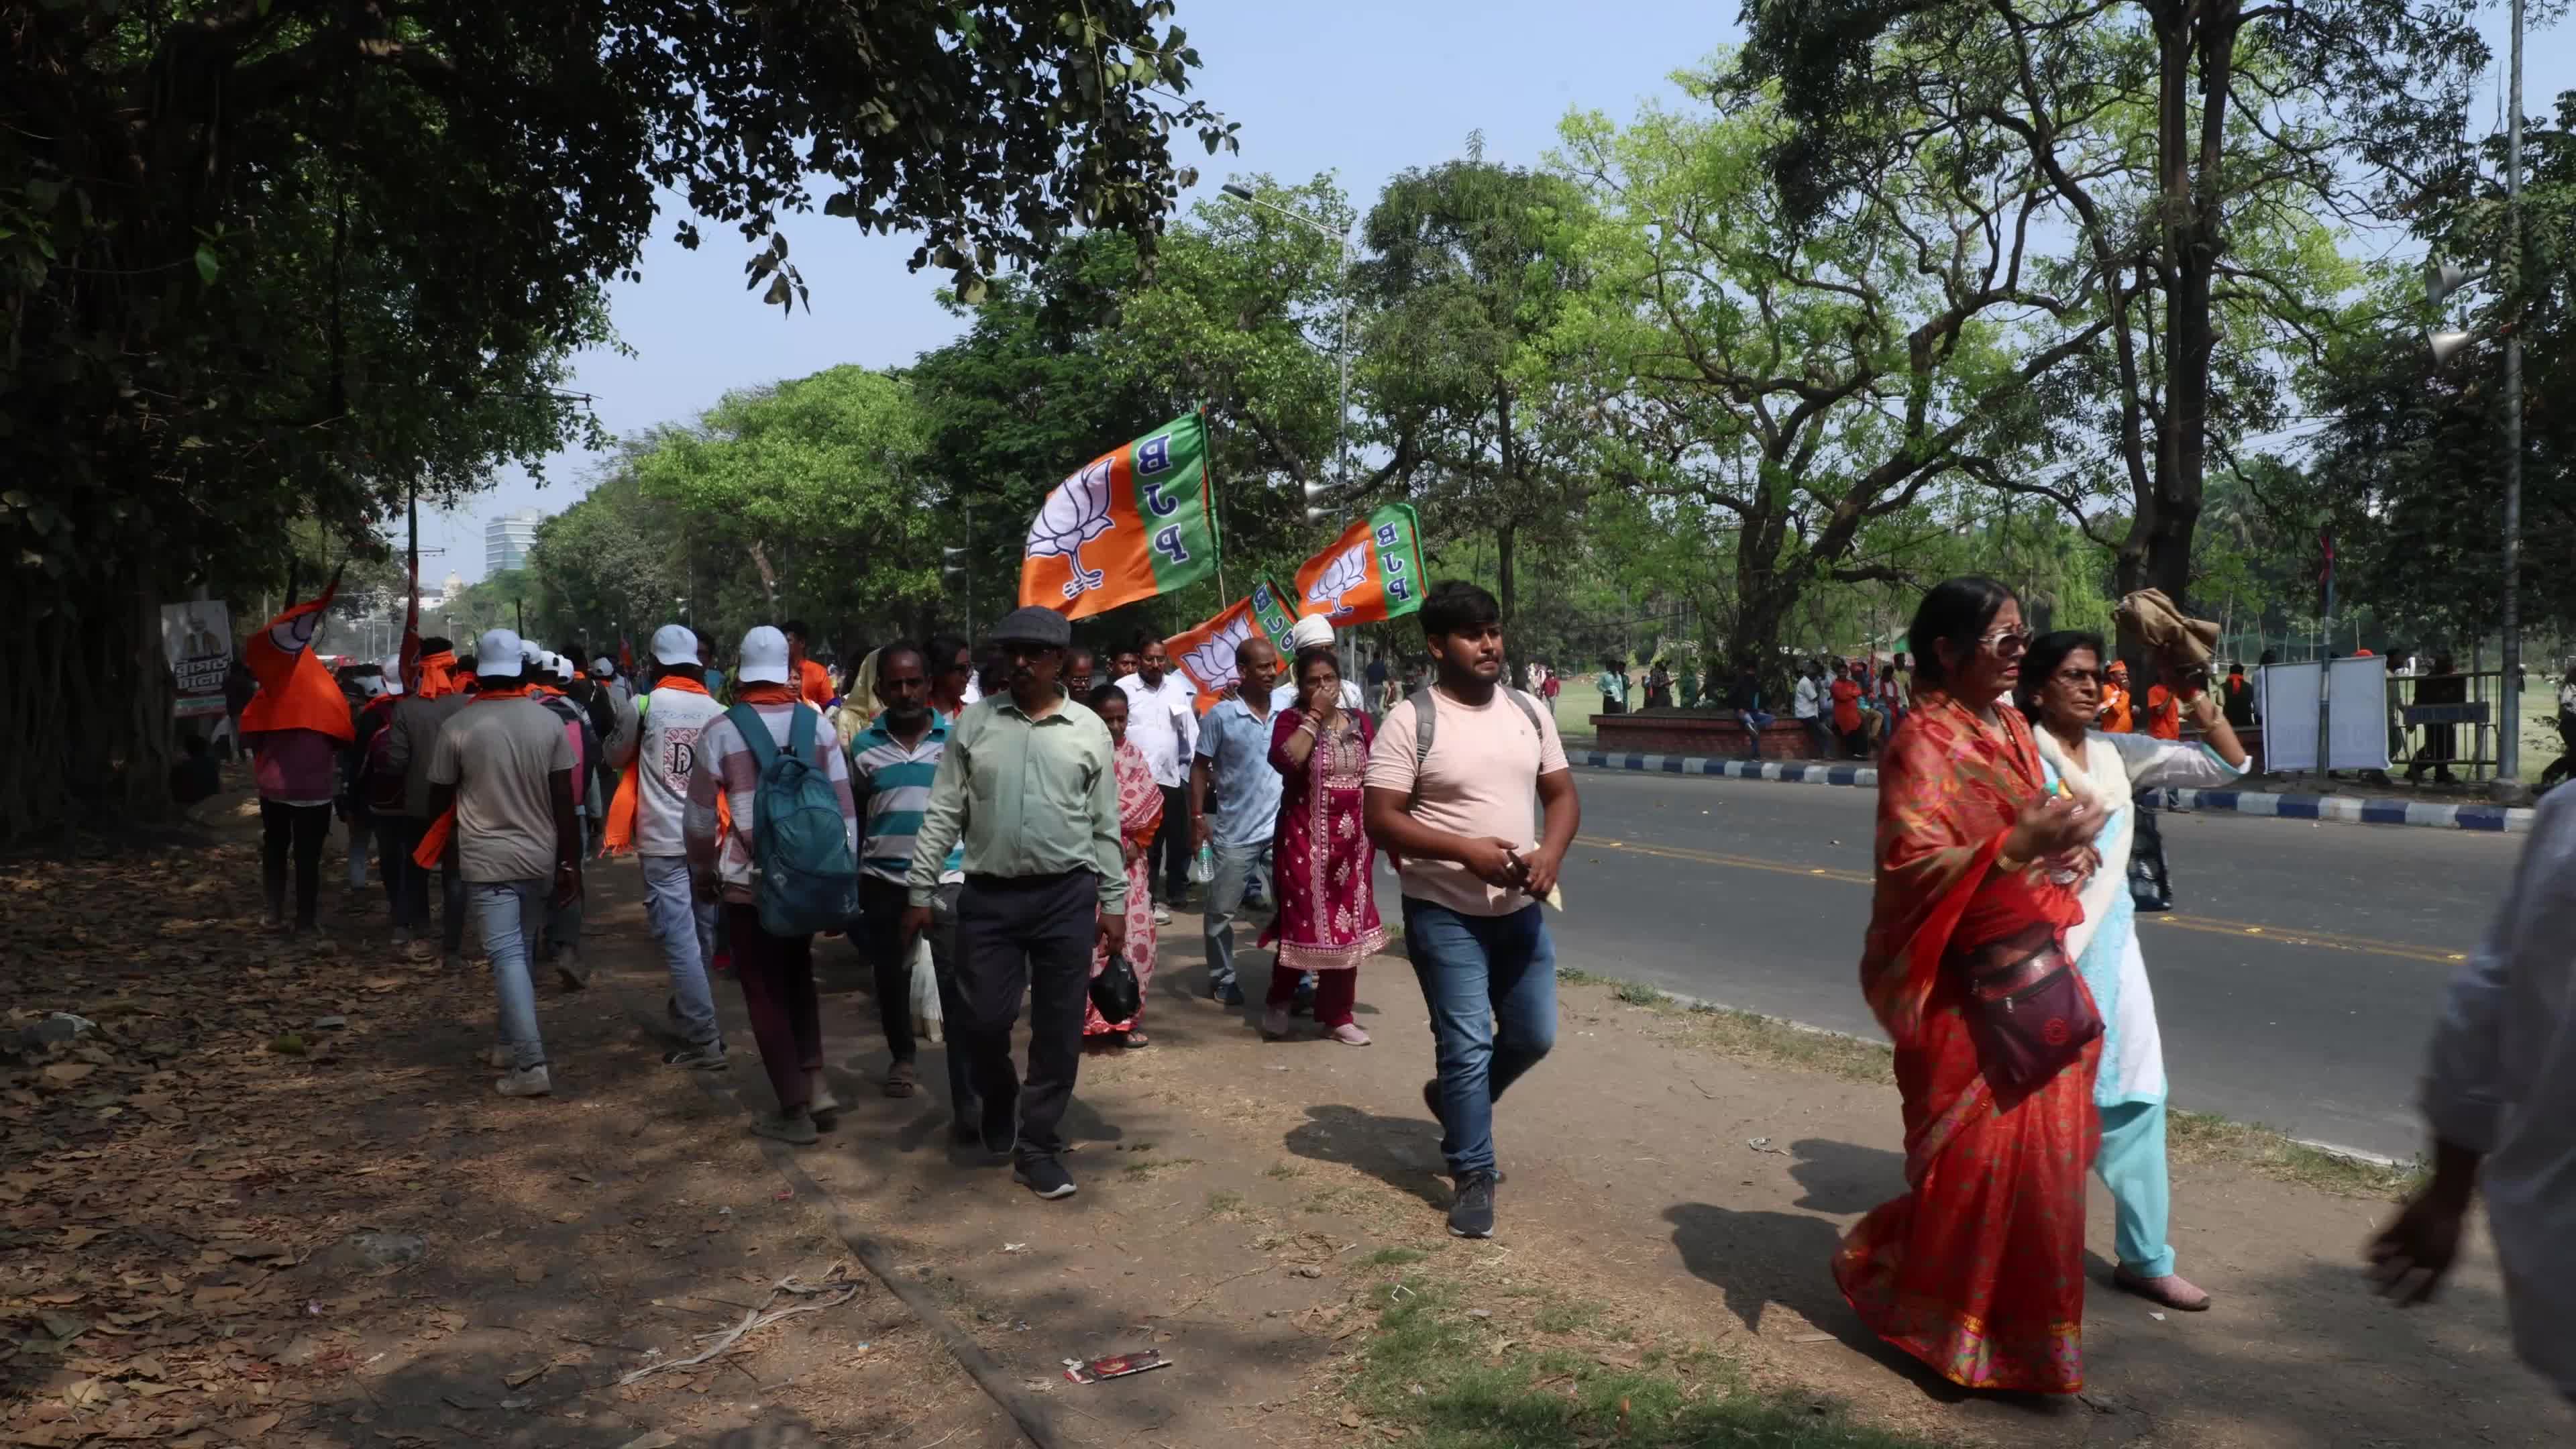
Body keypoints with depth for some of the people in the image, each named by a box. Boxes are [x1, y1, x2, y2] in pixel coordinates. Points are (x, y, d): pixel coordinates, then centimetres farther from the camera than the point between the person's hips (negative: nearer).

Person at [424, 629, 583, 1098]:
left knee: (507, 956, -6)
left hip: (487, 860, -3)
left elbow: (439, 800, 2)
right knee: (520, 951, 17)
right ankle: (512, 1044, 26)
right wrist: (572, 863, 3)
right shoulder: (549, 723, -2)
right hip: (540, 858, 3)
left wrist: (434, 848, 21)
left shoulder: (458, 727, -7)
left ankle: (531, 1063, -13)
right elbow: (565, 802, -2)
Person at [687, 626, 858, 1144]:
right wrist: (844, 878, 9)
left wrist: (703, 874, 14)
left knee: (766, 992, 9)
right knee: (798, 976, 23)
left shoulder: (721, 731, -7)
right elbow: (845, 807, 1)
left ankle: (794, 1109, 12)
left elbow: (700, 818, -2)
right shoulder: (817, 723, -1)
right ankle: (815, 1085, 15)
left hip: (748, 883, -3)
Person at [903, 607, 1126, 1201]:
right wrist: (921, 891, 1)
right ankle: (999, 1100, 35)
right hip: (989, 896, 0)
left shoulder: (1090, 729, 2)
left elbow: (1105, 825, 6)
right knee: (981, 1021, 3)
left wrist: (1113, 902, 4)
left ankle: (1038, 1148, 19)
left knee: (1059, 1030, 4)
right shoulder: (974, 722, 3)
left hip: (1066, 896, 0)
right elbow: (943, 814, 4)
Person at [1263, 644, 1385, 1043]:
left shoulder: (1360, 722, 8)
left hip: (1352, 839, 4)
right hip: (1305, 835, -4)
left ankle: (1336, 1015, 19)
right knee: (1302, 921, 0)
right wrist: (1313, 716, -19)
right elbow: (1285, 759, -26)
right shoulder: (1290, 719, -5)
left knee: (1347, 924, 8)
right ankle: (1280, 1001, 24)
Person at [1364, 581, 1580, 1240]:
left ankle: (1455, 1100, 39)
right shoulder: (1410, 721, -12)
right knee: (1468, 1045, -2)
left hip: (1519, 910, 6)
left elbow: (1562, 795, 9)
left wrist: (1550, 853, -12)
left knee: (1534, 1037, 13)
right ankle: (1474, 1176, 14)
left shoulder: (1530, 712, 5)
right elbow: (1382, 821, -15)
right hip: (1444, 914, -6)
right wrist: (1467, 850, -24)